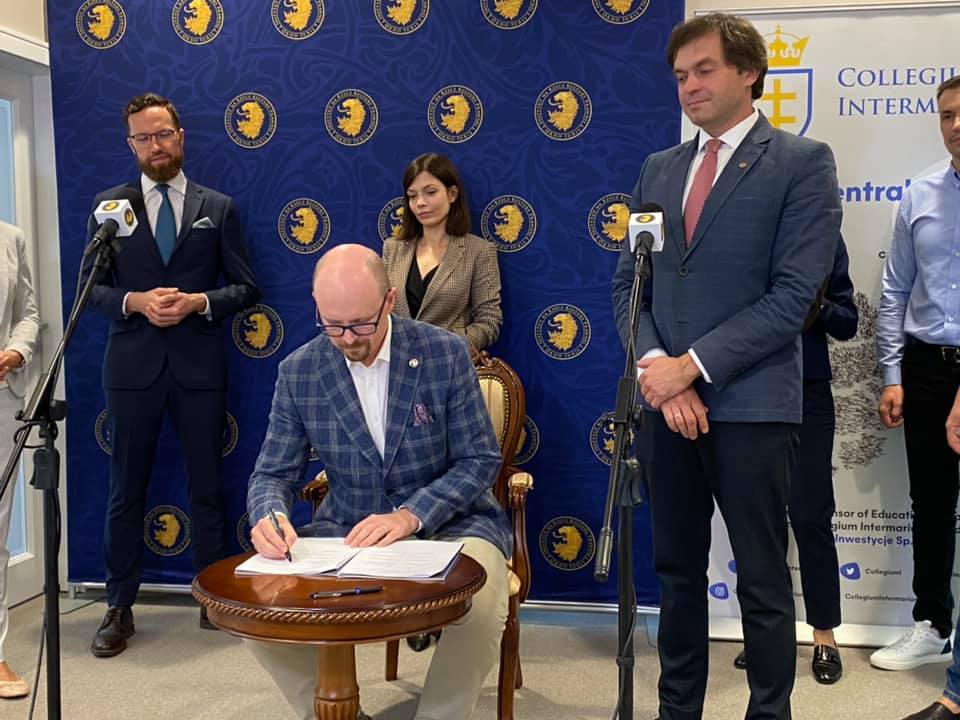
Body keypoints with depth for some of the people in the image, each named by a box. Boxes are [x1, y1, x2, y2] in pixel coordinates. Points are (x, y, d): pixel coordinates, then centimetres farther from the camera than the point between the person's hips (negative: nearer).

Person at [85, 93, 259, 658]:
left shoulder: (218, 208, 6)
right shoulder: (110, 205, 7)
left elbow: (245, 288, 4)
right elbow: (92, 287, 5)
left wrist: (199, 302, -14)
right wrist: (135, 302, -14)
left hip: (199, 364, 0)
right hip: (133, 364, 0)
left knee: (207, 487, 8)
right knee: (127, 490, 7)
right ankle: (120, 608, 19)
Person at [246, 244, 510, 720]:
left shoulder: (446, 354, -10)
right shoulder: (298, 372, -3)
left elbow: (481, 459, -9)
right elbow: (273, 473, 1)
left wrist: (411, 515, -24)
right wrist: (270, 516, -24)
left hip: (446, 522, -2)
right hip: (347, 529, 3)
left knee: (481, 605, -33)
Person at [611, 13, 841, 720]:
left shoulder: (803, 161, -4)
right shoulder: (659, 168, 12)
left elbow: (792, 295, -12)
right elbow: (628, 282, 9)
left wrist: (692, 365, -15)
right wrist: (656, 368, -8)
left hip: (750, 405, -5)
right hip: (667, 400, 5)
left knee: (762, 580, 7)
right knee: (677, 570, 15)